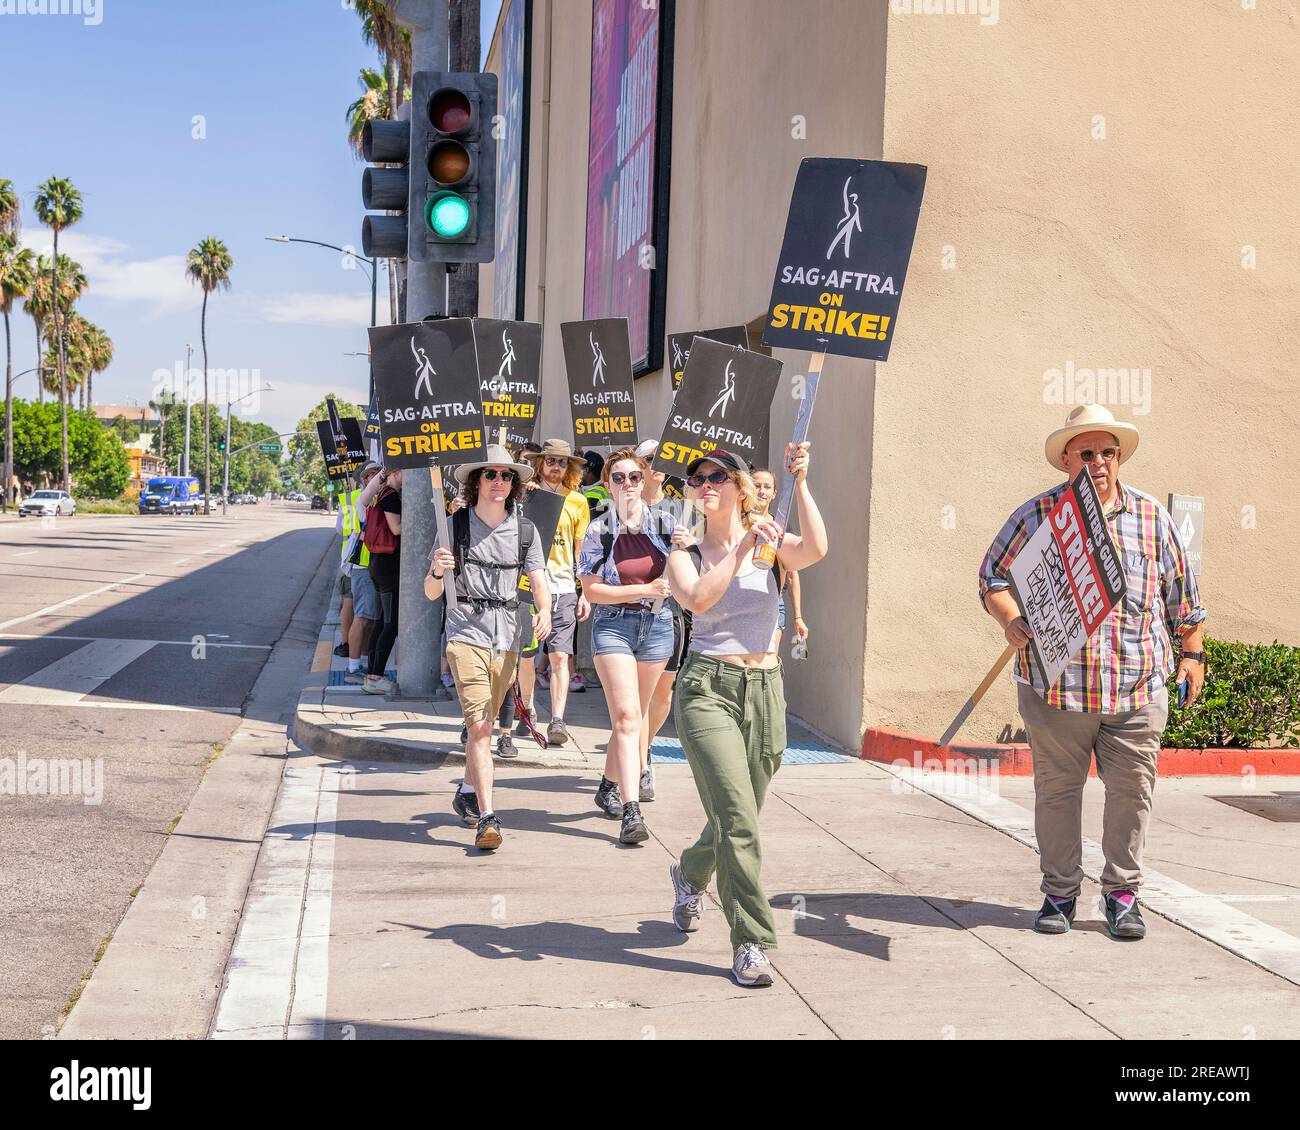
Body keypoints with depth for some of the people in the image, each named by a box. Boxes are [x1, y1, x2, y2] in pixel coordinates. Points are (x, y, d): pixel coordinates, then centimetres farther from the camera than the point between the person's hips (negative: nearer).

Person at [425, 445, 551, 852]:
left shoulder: (525, 530, 8)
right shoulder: (456, 526, 0)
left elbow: (539, 581, 4)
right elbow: (431, 593, 1)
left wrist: (544, 611, -18)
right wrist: (437, 571, -22)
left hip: (507, 638, 4)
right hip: (466, 634, -3)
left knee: (483, 724, 16)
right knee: (479, 725, -13)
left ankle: (467, 794, 38)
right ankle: (487, 817, -17)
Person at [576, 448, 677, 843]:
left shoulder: (664, 524, 4)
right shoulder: (599, 531, -5)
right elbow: (591, 590, -8)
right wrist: (645, 590, -16)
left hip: (657, 625, 4)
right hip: (613, 625, -4)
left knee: (637, 715, 14)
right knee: (626, 717, -13)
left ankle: (610, 787, 35)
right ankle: (632, 811, -18)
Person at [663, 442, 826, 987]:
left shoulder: (770, 545, 5)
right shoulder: (686, 554, 4)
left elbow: (816, 550, -18)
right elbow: (698, 598, -18)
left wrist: (799, 482, -22)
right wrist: (742, 546, -16)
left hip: (764, 691, 3)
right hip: (707, 690, -2)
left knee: (735, 818, 15)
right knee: (737, 819, -16)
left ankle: (689, 875, 47)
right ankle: (750, 943, -8)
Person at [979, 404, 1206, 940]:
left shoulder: (1151, 516, 8)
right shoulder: (1035, 515, 1)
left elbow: (1181, 592, 16)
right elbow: (993, 577, 5)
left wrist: (1192, 655, 14)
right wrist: (1011, 620, -14)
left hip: (1136, 688, 1)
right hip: (1055, 686, -1)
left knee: (1131, 791, 4)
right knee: (1056, 789, 6)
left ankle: (1123, 893, 19)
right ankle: (1059, 891, 19)